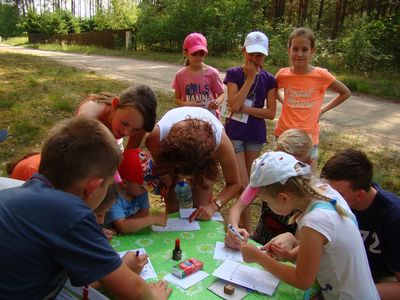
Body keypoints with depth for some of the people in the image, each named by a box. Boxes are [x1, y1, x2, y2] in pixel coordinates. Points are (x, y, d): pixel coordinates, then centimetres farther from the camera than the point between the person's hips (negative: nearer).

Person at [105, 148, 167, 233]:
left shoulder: (141, 191, -4)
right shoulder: (113, 197, -25)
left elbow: (144, 212, -9)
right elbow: (122, 227, -31)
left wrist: (127, 224, -23)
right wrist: (153, 219, -33)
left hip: (135, 234, 5)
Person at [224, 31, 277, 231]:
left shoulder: (268, 79, 1)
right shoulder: (234, 74, -5)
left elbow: (271, 113, -5)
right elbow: (234, 105, -18)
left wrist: (245, 108, -13)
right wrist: (249, 78, -17)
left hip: (256, 135, 3)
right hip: (235, 133, -3)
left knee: (248, 181, 17)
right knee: (243, 184, -4)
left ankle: (241, 215, 35)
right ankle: (247, 230, 8)